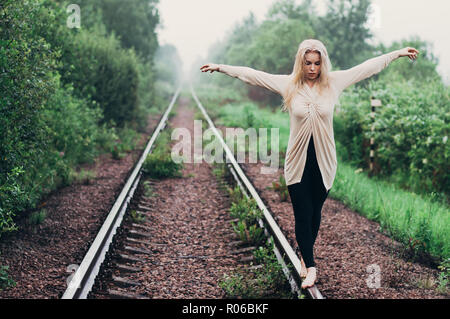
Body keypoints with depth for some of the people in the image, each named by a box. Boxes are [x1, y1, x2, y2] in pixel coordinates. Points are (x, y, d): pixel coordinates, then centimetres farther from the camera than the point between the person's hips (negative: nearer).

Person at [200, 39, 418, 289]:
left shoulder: (334, 82, -1)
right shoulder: (288, 84, -3)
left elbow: (369, 67, 5)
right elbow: (252, 75, 1)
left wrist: (398, 53, 9)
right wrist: (221, 67, 1)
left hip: (324, 162, 1)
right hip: (298, 163, -1)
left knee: (315, 212, 13)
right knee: (303, 215, -1)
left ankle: (306, 255, 35)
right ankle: (310, 267, 8)